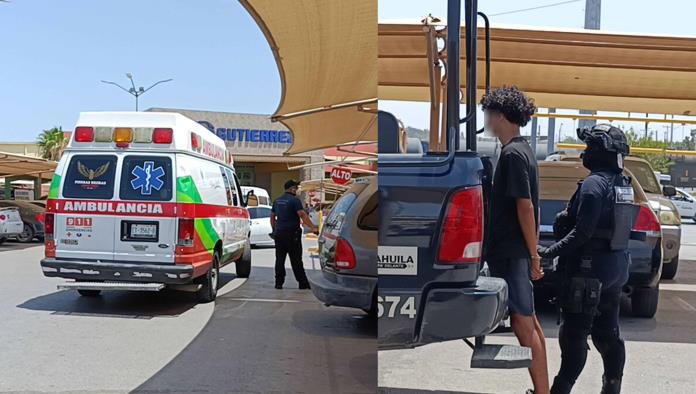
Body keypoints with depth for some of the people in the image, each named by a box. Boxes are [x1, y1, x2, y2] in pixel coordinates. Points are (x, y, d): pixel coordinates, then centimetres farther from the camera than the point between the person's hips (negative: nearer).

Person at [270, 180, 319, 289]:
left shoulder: (277, 201, 13)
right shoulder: (294, 200, -10)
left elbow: (272, 217, 19)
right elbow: (302, 215, -20)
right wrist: (313, 227, -25)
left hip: (279, 233, 6)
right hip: (292, 234, -6)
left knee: (279, 259, 8)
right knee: (296, 260, -2)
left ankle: (279, 283, 8)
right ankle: (303, 283, 2)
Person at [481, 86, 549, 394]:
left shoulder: (513, 153, -16)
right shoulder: (522, 150, 14)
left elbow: (525, 207, -20)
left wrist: (533, 255, -18)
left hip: (511, 253, -10)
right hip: (512, 251, 10)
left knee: (524, 325, -5)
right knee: (528, 321, 16)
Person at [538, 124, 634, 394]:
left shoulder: (594, 183, -17)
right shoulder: (625, 186, 10)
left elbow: (583, 231, -24)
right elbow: (620, 227, 14)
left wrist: (551, 251, -22)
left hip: (590, 270, -9)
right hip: (617, 268, 9)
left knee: (574, 334, -4)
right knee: (608, 333, 16)